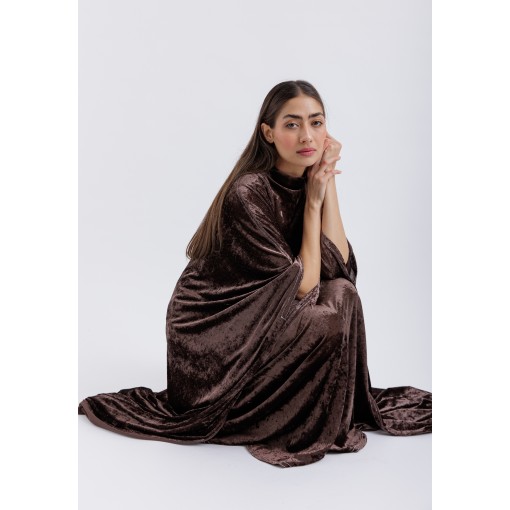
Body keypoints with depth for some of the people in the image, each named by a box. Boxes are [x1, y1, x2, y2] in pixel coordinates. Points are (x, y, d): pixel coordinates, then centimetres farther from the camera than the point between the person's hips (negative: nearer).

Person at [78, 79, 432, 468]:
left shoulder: (307, 181, -2)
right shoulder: (248, 194, -26)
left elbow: (339, 265, -10)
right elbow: (302, 286, -21)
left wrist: (328, 182, -13)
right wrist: (313, 202, -16)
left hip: (258, 315, 8)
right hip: (209, 337, -7)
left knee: (342, 293, -13)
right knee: (325, 323, -25)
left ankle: (337, 414, 3)